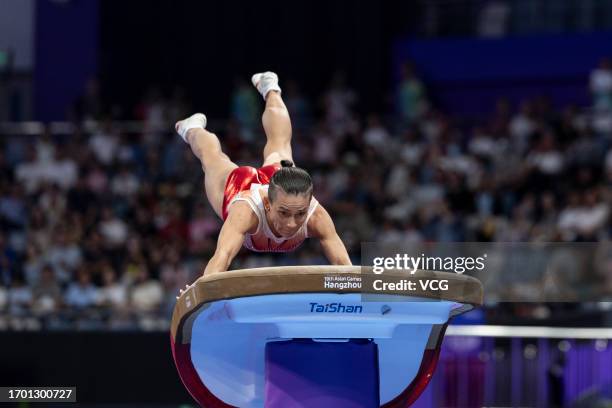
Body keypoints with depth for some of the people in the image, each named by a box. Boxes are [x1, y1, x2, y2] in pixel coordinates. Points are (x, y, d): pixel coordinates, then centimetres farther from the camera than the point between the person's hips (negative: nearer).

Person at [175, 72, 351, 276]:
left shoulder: (316, 217, -46)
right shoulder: (247, 210, -52)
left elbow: (343, 263, -49)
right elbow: (222, 256, -66)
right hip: (237, 182, -3)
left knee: (279, 144, 36)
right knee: (213, 156, 32)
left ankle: (270, 90, 65)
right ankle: (193, 128, 66)